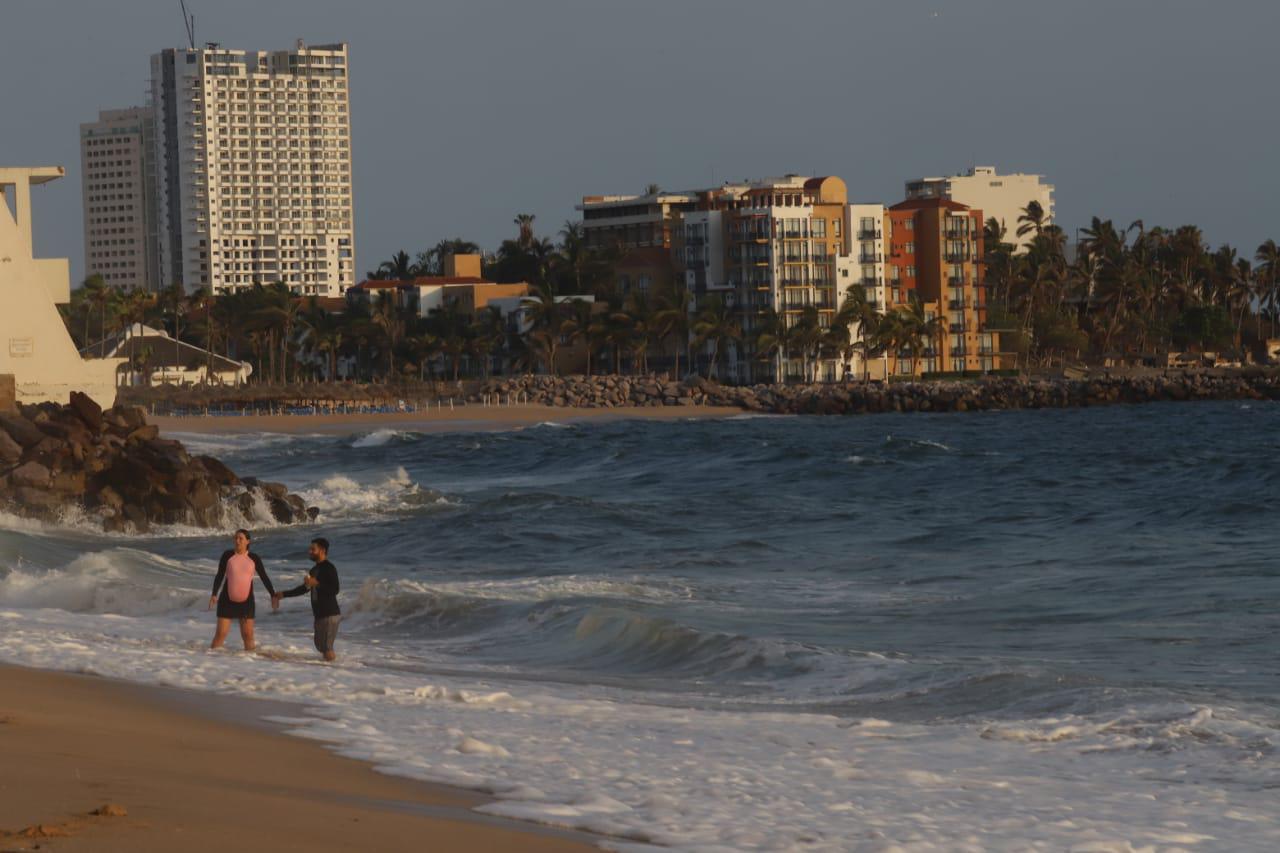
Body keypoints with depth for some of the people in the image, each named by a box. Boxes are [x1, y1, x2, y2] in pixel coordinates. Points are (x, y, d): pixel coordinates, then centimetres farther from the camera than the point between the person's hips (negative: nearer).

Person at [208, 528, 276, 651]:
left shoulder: (254, 558, 1)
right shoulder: (227, 555, -2)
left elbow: (264, 577, 5)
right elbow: (219, 576, -1)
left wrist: (273, 595, -2)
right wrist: (214, 594, -12)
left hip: (246, 601, 1)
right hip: (227, 600, -1)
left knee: (248, 635, 0)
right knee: (220, 634, -7)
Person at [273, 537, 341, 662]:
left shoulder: (329, 568, -11)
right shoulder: (315, 570, 16)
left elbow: (334, 590, -22)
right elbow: (304, 588, 27)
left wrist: (316, 583, -24)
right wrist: (283, 594, 25)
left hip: (330, 614, -10)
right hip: (320, 614, 10)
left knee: (326, 647, -12)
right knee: (320, 646, 12)